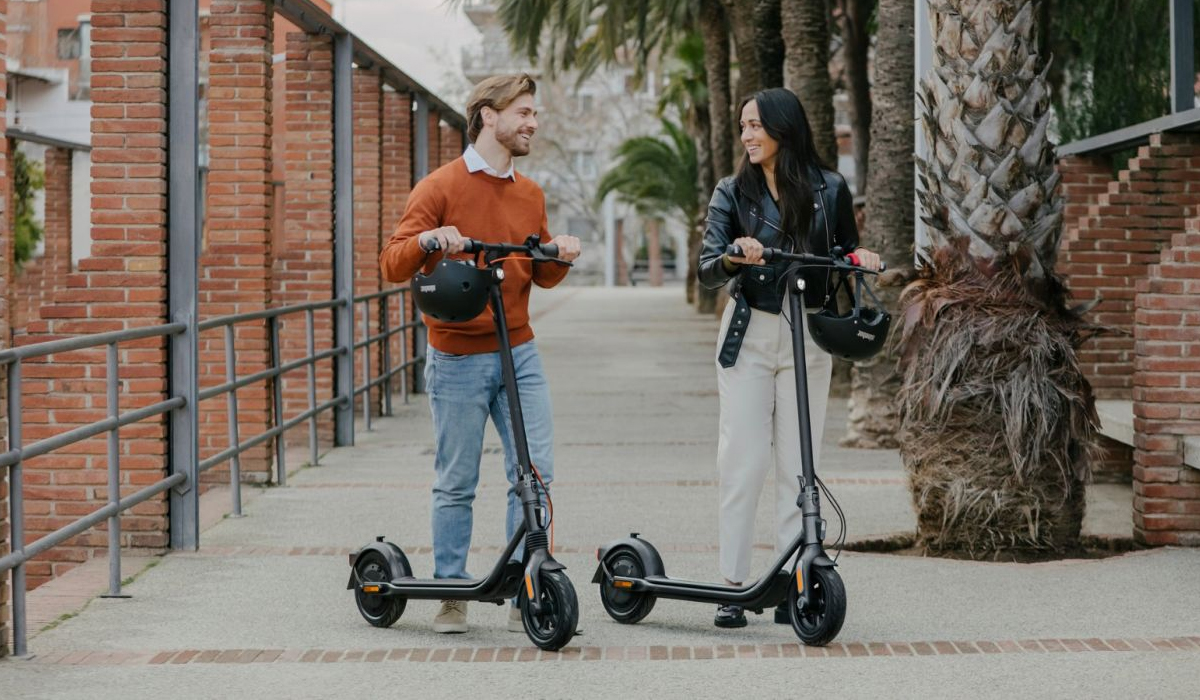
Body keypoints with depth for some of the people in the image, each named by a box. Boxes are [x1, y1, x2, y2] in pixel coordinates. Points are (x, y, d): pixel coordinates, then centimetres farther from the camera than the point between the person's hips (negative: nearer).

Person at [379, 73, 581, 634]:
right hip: (458, 360, -4)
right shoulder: (441, 188, -4)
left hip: (519, 356, 5)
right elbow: (393, 266, -8)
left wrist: (560, 255, 0)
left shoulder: (530, 194, 13)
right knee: (456, 485, 2)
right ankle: (451, 594, 13)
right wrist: (428, 239, -27)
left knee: (535, 473, -3)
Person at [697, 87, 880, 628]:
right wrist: (733, 258, -29)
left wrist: (861, 258, -9)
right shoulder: (733, 193, 2)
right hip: (749, 335, 0)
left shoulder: (829, 189, 3)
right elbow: (706, 271, -7)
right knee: (742, 462, -4)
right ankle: (732, 587, 0)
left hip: (809, 337, 1)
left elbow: (846, 252, 14)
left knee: (798, 464, 2)